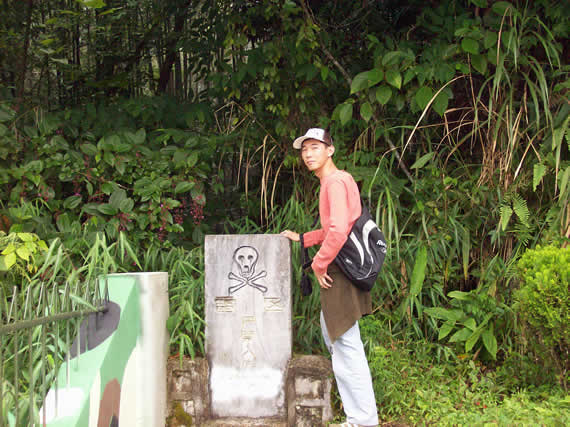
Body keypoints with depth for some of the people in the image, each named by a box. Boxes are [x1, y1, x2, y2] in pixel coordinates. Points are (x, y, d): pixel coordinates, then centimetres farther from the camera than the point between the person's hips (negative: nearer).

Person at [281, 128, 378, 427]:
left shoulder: (335, 182, -17)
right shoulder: (336, 180, 16)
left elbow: (338, 230, -29)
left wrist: (319, 263, -19)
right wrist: (302, 239, 20)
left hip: (339, 274, -11)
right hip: (338, 271, 11)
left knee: (346, 346, -4)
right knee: (332, 335, 22)